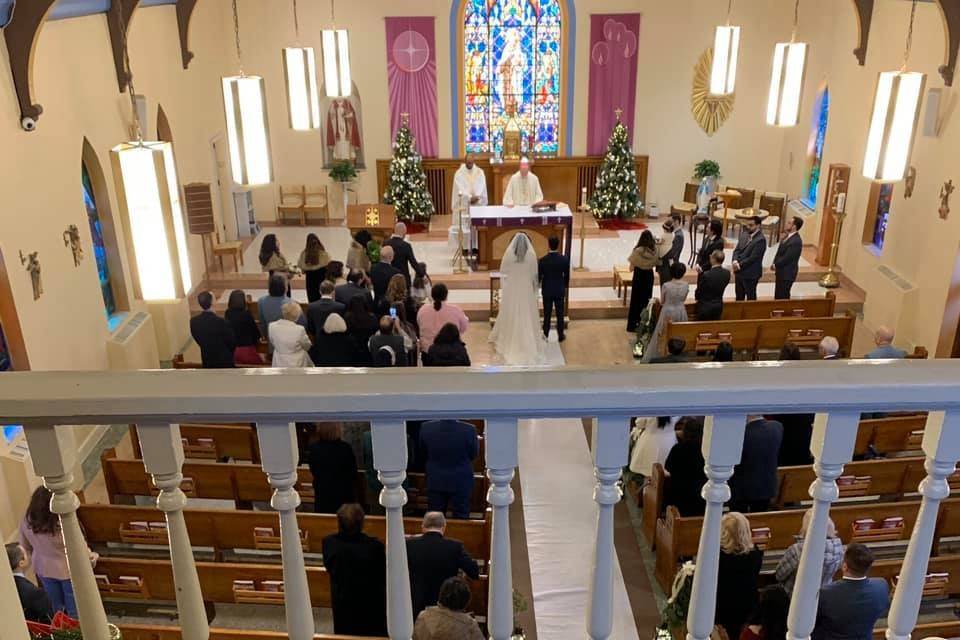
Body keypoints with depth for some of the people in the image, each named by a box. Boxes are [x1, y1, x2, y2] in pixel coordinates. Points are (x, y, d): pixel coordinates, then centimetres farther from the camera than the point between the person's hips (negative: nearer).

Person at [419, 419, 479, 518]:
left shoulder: (426, 428, -18)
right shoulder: (469, 430, -24)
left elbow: (423, 454, 0)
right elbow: (474, 454, -6)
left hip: (435, 482, 2)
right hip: (461, 483, -2)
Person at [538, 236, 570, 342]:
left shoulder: (542, 260, -17)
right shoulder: (565, 259, -13)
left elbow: (538, 276, -8)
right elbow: (567, 276, -3)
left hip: (547, 291, -1)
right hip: (560, 291, 1)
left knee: (547, 313, 11)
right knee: (560, 314, 12)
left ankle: (546, 335, 20)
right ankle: (560, 336, 20)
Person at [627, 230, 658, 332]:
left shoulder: (638, 251, -23)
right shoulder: (654, 250, -12)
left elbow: (632, 267, -13)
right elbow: (655, 263, 2)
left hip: (639, 276, -3)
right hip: (649, 276, 3)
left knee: (636, 299, 8)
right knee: (647, 299, 16)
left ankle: (633, 324, 13)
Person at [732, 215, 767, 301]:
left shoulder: (761, 239, -16)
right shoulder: (744, 235, 8)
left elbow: (753, 257, -20)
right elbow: (737, 250, 8)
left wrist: (740, 265, -14)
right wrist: (735, 261, -11)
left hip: (751, 274, -7)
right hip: (739, 272, 7)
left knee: (750, 298, 5)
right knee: (739, 297, 17)